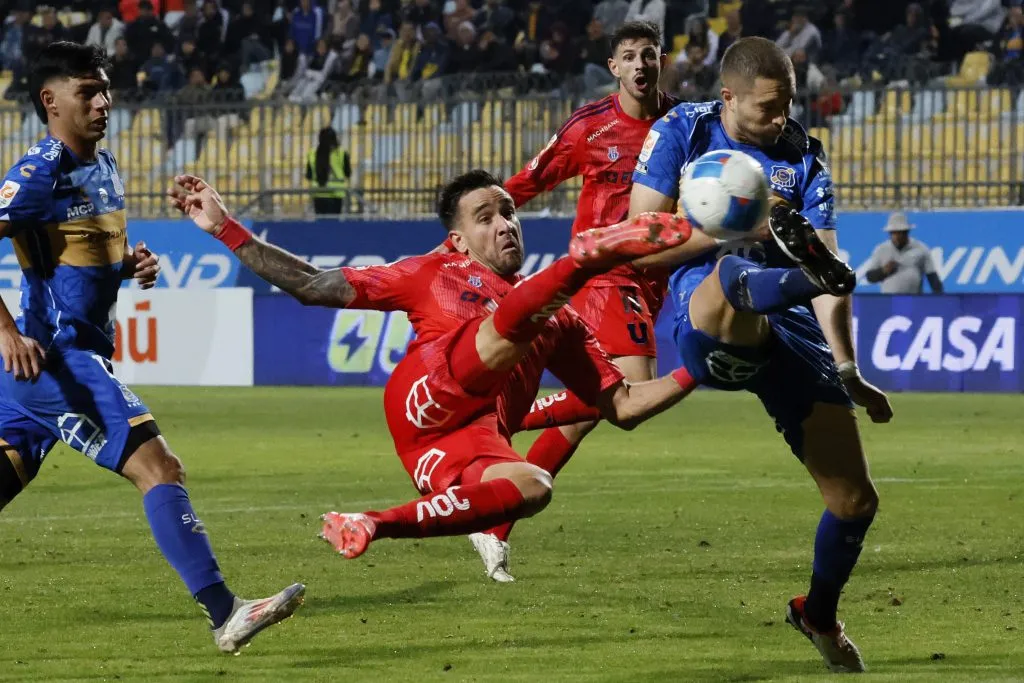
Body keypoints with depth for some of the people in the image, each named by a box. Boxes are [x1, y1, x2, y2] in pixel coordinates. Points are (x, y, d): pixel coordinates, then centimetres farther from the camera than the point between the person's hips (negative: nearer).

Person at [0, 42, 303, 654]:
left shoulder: (105, 168, 15)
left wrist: (132, 265, 7)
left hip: (83, 356, 10)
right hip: (53, 355, -10)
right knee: (160, 467, -15)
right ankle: (223, 614, -18)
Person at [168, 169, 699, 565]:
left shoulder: (557, 317, 33)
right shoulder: (435, 274, 27)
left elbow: (623, 406, 28)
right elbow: (313, 286, 22)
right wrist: (225, 230, 17)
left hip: (467, 444, 2)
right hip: (426, 396, -2)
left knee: (532, 487, -34)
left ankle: (379, 526, -33)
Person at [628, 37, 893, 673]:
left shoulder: (804, 156, 11)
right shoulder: (681, 132, 5)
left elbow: (829, 270, 2)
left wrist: (847, 370, -8)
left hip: (791, 333, 4)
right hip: (708, 328, -4)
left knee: (856, 499, 1)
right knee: (733, 271, -41)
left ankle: (820, 614, 28)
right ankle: (803, 274, -77)